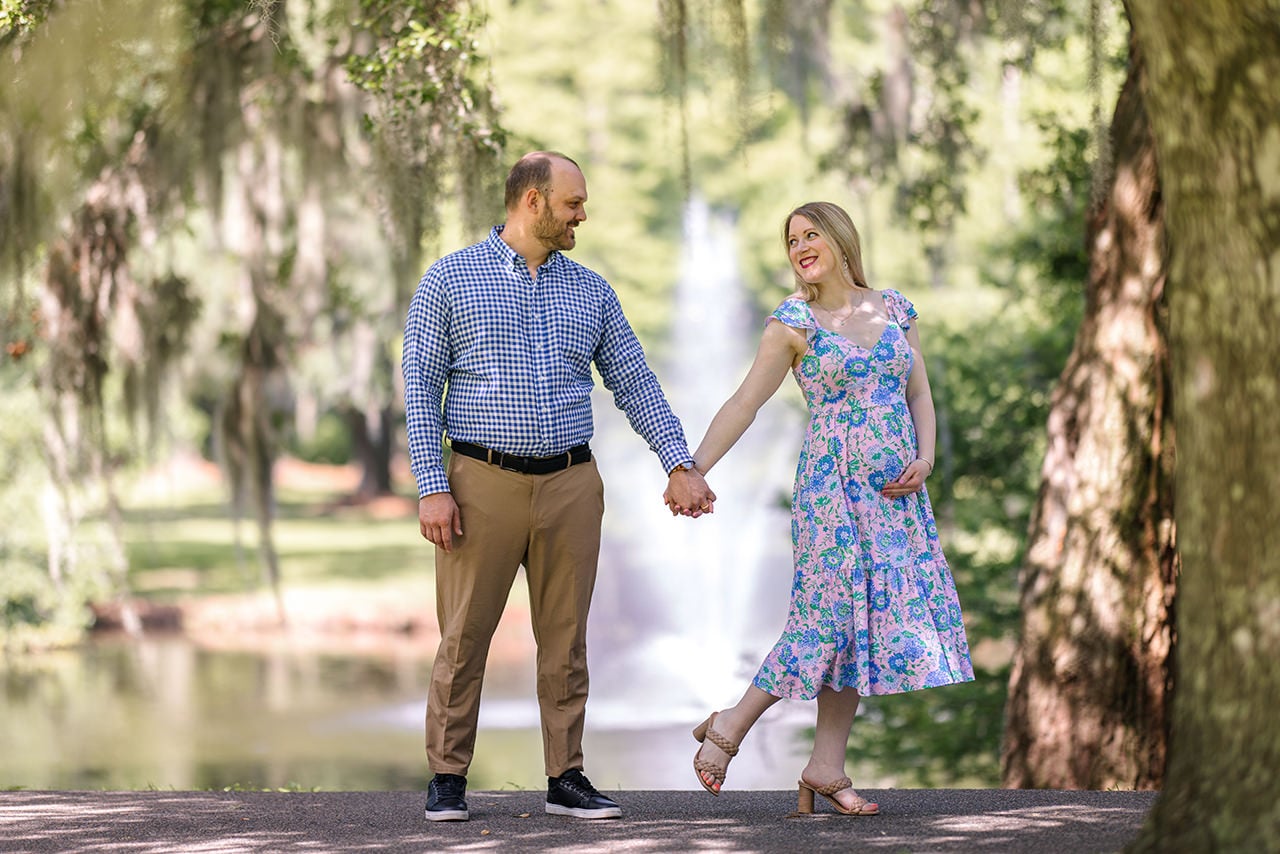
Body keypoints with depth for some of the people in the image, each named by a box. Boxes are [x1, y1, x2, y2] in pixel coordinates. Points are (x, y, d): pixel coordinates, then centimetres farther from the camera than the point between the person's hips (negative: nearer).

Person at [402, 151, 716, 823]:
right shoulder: (450, 280, 1)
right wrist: (432, 487, -10)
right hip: (483, 483, -3)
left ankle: (566, 778, 11)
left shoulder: (590, 292, 12)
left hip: (570, 485, 3)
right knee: (464, 639, -1)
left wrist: (680, 464, 1)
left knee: (565, 639, 5)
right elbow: (421, 388, -1)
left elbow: (634, 384, 12)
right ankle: (447, 779, 7)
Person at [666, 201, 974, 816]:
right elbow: (744, 403, -4)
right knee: (835, 616, -10)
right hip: (833, 483, -5)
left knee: (862, 620, 2)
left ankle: (827, 768, 5)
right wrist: (692, 470, -11)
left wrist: (925, 459, -5)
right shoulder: (794, 322, -1)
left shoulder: (894, 309, 10)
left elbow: (920, 395, 12)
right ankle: (727, 730, 3)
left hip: (896, 489, 5)